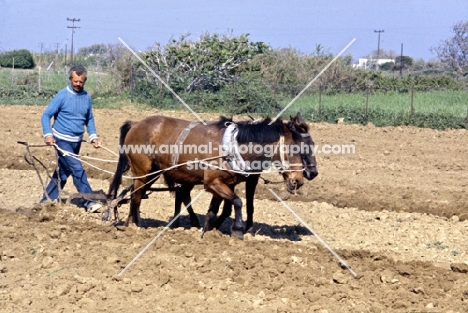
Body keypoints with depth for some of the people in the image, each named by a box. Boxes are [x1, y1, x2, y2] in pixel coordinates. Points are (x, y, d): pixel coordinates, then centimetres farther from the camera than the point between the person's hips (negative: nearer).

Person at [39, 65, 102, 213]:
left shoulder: (87, 97, 3)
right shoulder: (62, 95, -11)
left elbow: (89, 119, 15)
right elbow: (46, 115, -11)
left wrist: (93, 136, 0)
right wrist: (48, 134, -25)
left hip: (77, 141, 6)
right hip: (62, 140, -6)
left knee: (63, 172, 13)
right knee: (77, 169, -13)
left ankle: (46, 201, 24)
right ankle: (89, 202, -13)